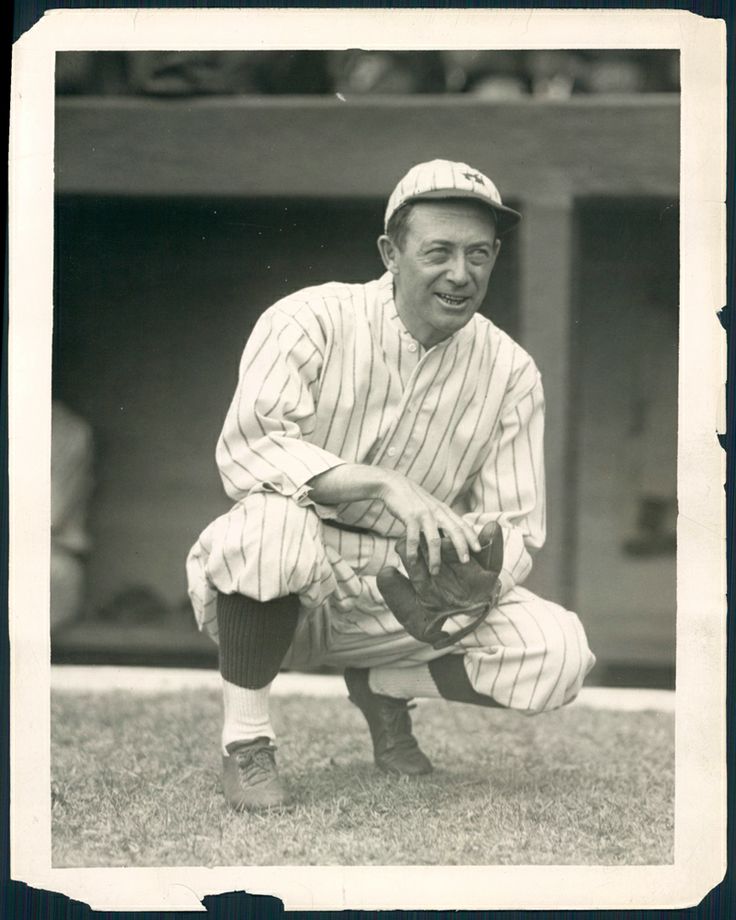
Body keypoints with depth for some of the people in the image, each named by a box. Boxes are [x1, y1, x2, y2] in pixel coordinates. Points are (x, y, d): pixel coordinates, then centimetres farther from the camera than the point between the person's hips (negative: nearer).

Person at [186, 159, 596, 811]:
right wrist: (386, 484, -36)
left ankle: (383, 684, 11)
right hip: (281, 591, -3)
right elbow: (246, 450, -26)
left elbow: (518, 527, 1)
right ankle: (245, 738, -14)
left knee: (559, 652, -20)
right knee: (271, 519, -39)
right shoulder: (312, 320, -11)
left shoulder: (510, 372, 1)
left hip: (400, 598, 4)